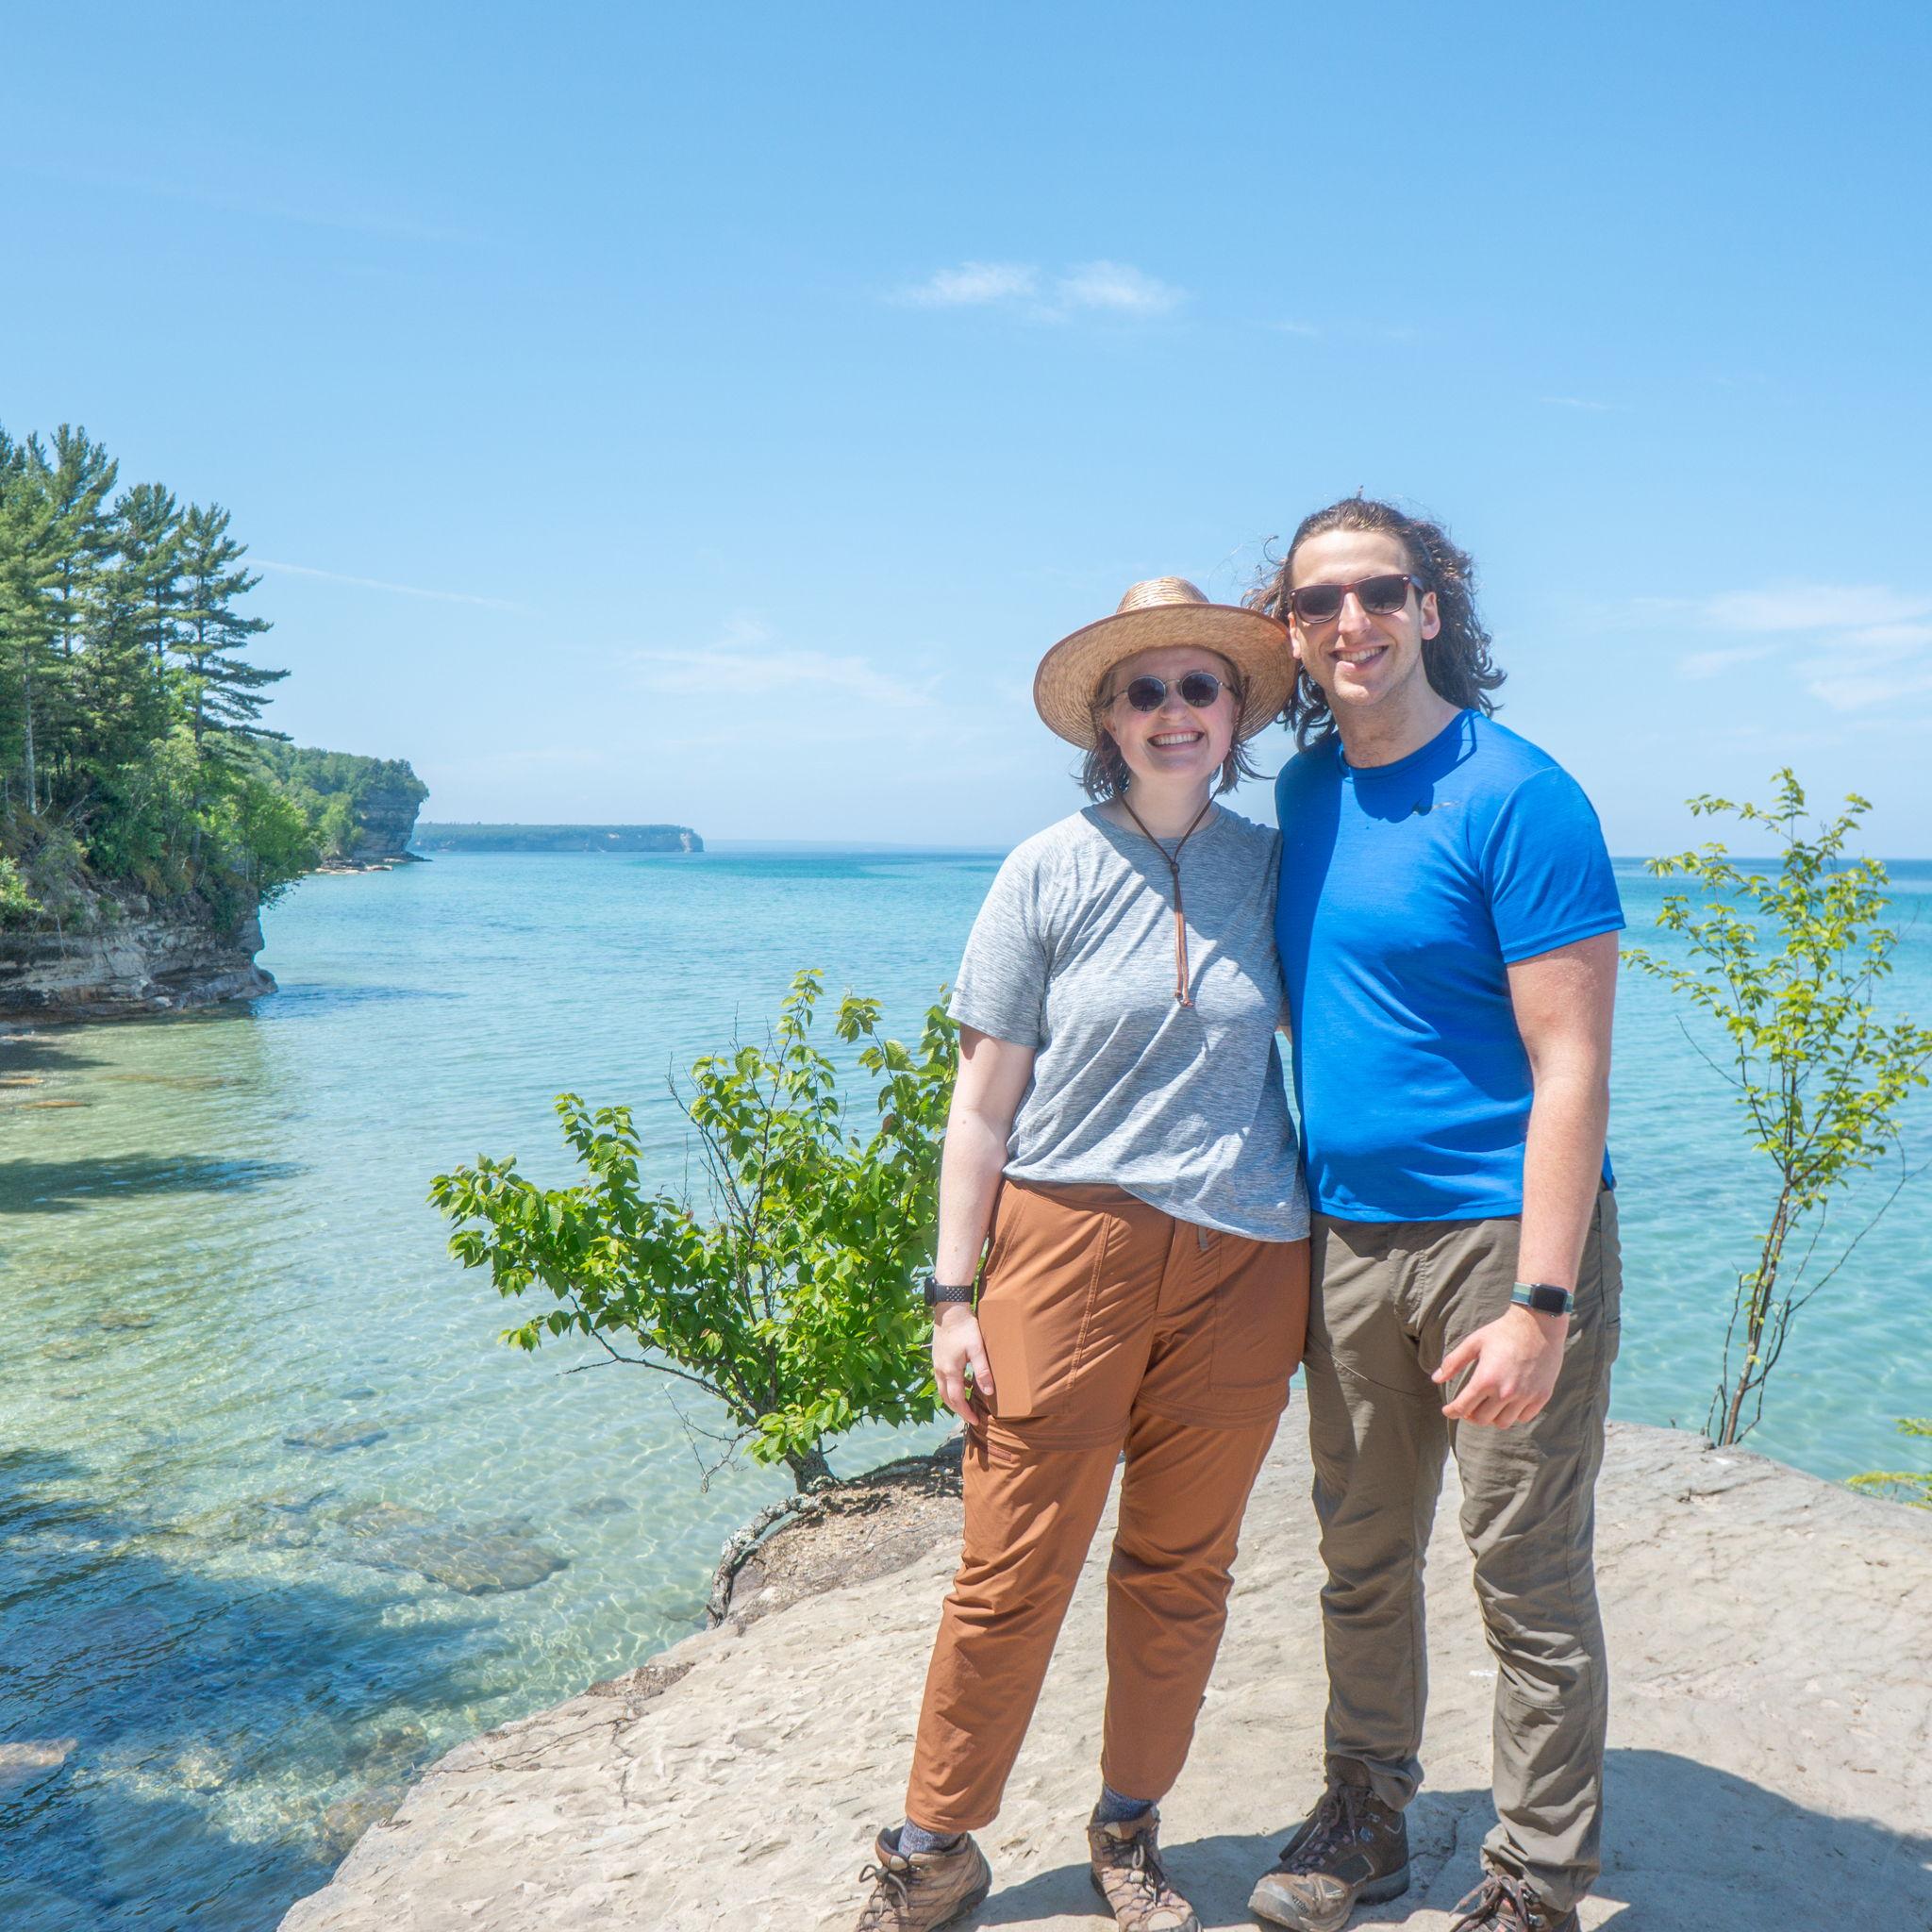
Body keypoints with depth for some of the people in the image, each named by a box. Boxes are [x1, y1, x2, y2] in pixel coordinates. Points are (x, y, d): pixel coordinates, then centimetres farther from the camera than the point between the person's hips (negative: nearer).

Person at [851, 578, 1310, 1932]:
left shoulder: (1275, 867, 6)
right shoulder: (1051, 873, -1)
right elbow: (984, 1104, -1)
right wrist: (954, 1296, -4)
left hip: (1241, 1262, 3)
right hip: (1072, 1246, -2)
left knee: (1180, 1569, 13)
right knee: (1013, 1573, 4)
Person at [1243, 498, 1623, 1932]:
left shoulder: (1517, 798, -13)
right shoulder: (1305, 789, 8)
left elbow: (1572, 1071, -16)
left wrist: (1539, 1303, -21)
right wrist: (1294, 1212, 12)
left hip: (1499, 1236, -6)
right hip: (1347, 1237, 6)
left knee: (1530, 1583, 6)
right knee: (1362, 1557, 17)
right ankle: (1366, 1814, 36)